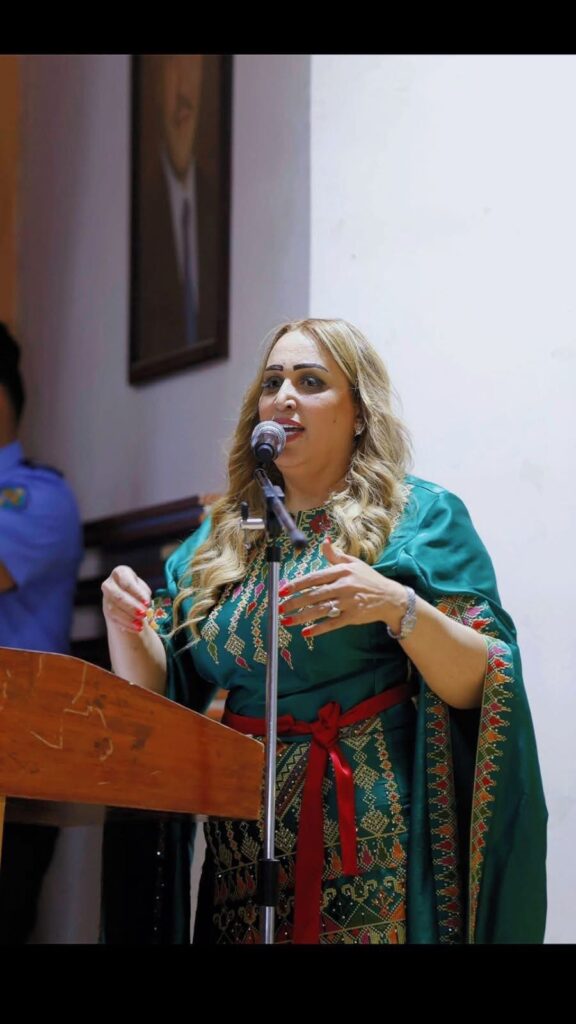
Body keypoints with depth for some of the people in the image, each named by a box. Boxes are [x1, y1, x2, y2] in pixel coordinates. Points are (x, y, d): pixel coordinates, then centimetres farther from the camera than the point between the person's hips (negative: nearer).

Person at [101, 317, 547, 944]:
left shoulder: (420, 518, -1)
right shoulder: (221, 538, 13)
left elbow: (480, 686, -10)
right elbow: (155, 693, 10)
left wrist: (398, 606, -26)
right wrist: (126, 622, -9)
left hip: (368, 852, -4)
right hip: (240, 848, 4)